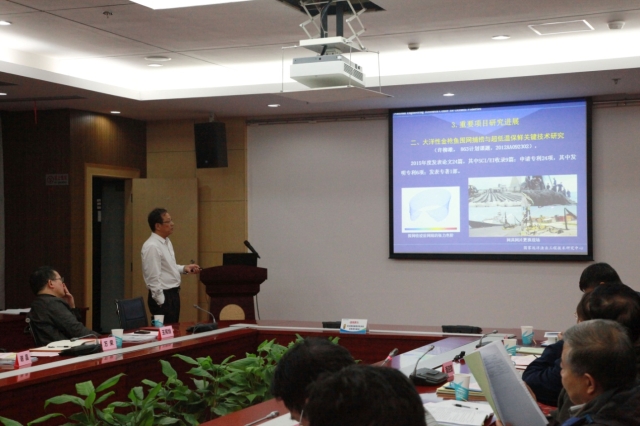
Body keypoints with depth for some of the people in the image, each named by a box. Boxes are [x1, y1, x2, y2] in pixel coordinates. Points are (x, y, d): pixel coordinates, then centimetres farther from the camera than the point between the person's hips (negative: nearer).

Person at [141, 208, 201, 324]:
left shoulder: (167, 242, 10)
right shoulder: (152, 247, -19)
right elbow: (153, 278, -20)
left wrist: (184, 268, 7)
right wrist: (161, 302, -19)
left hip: (173, 293, 9)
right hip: (163, 296, -9)